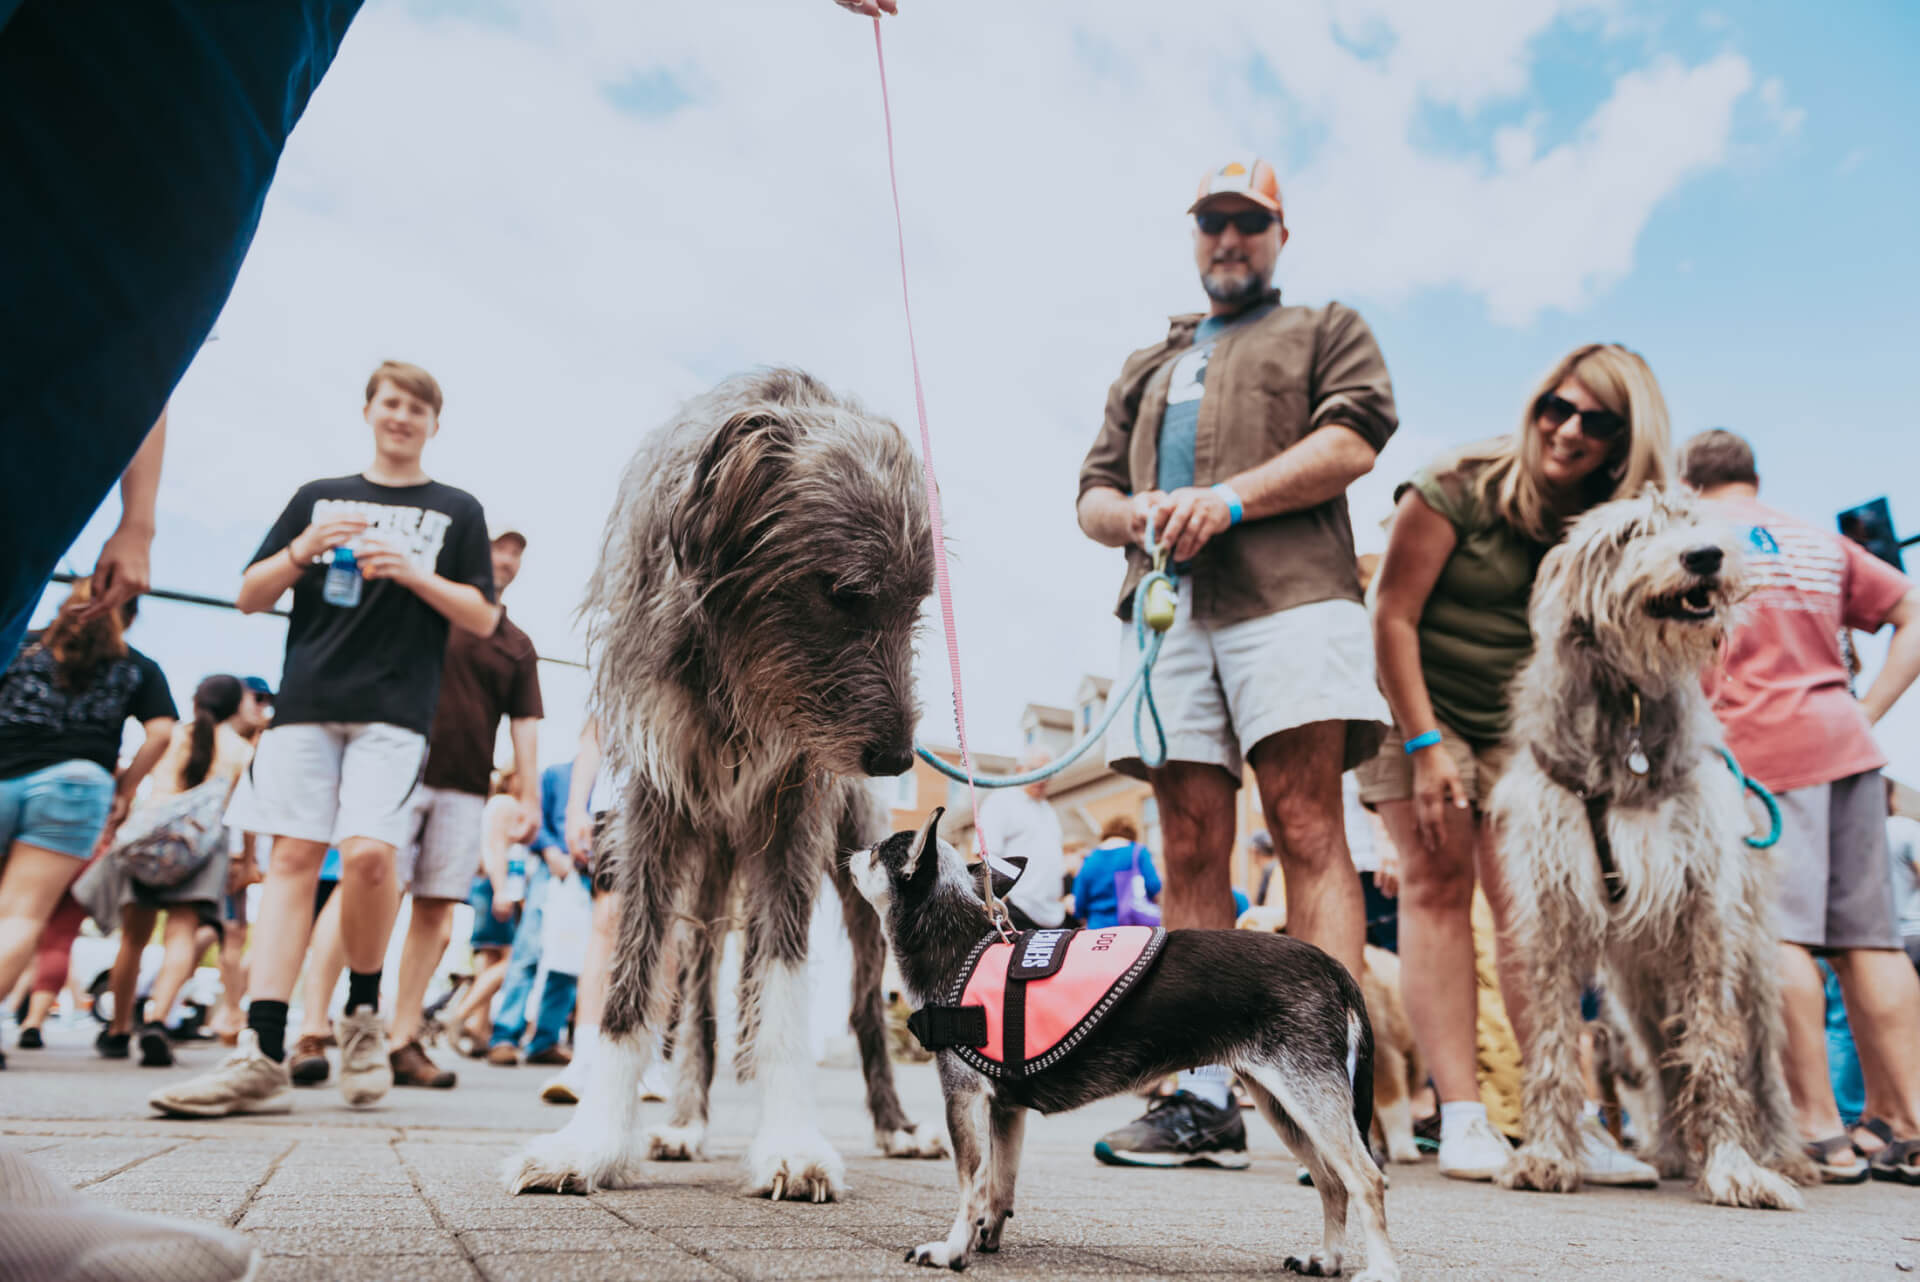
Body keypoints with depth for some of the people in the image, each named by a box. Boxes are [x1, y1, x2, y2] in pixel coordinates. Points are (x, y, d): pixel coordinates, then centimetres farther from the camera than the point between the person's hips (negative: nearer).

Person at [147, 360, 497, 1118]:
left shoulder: (456, 510, 13)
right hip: (306, 700, 3)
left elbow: (483, 619, 7)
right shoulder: (317, 497, 19)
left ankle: (363, 1013, 6)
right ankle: (262, 1057, -5)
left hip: (394, 709, -2)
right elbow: (250, 597, 16)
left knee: (368, 852, -18)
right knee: (293, 856, -4)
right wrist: (300, 552, -3)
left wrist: (412, 572, -8)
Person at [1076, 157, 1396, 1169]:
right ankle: (1205, 1097, -1)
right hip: (1168, 610, 4)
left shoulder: (1326, 330, 22)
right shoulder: (1145, 368, 34)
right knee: (1191, 850, -2)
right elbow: (1091, 492, 25)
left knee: (1308, 833, -12)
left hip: (1289, 596, -3)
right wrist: (1132, 513, 1)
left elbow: (1353, 439, 2)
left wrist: (1230, 498, -10)